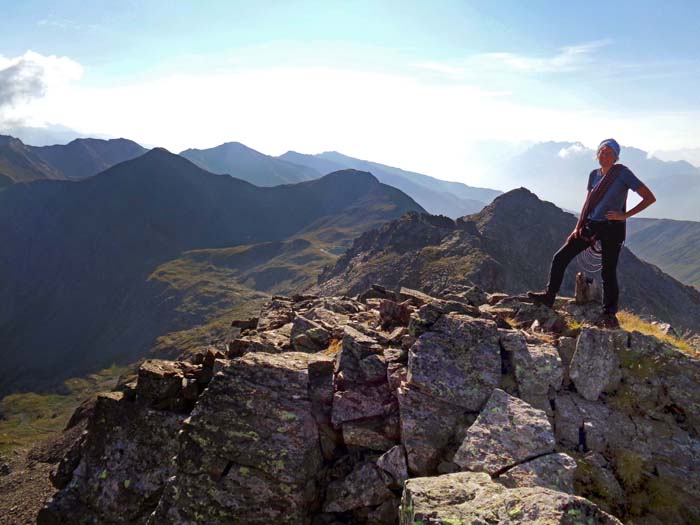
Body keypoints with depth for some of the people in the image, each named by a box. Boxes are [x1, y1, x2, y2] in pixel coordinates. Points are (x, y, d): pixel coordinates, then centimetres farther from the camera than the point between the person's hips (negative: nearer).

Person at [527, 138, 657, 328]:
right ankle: (549, 296, 16)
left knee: (608, 272, 0)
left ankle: (609, 315, 14)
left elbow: (650, 198, -11)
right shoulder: (594, 175, 7)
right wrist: (578, 227, 6)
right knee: (560, 258, 2)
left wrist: (625, 215, -14)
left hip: (612, 229, -6)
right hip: (590, 225, 6)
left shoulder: (622, 173, -10)